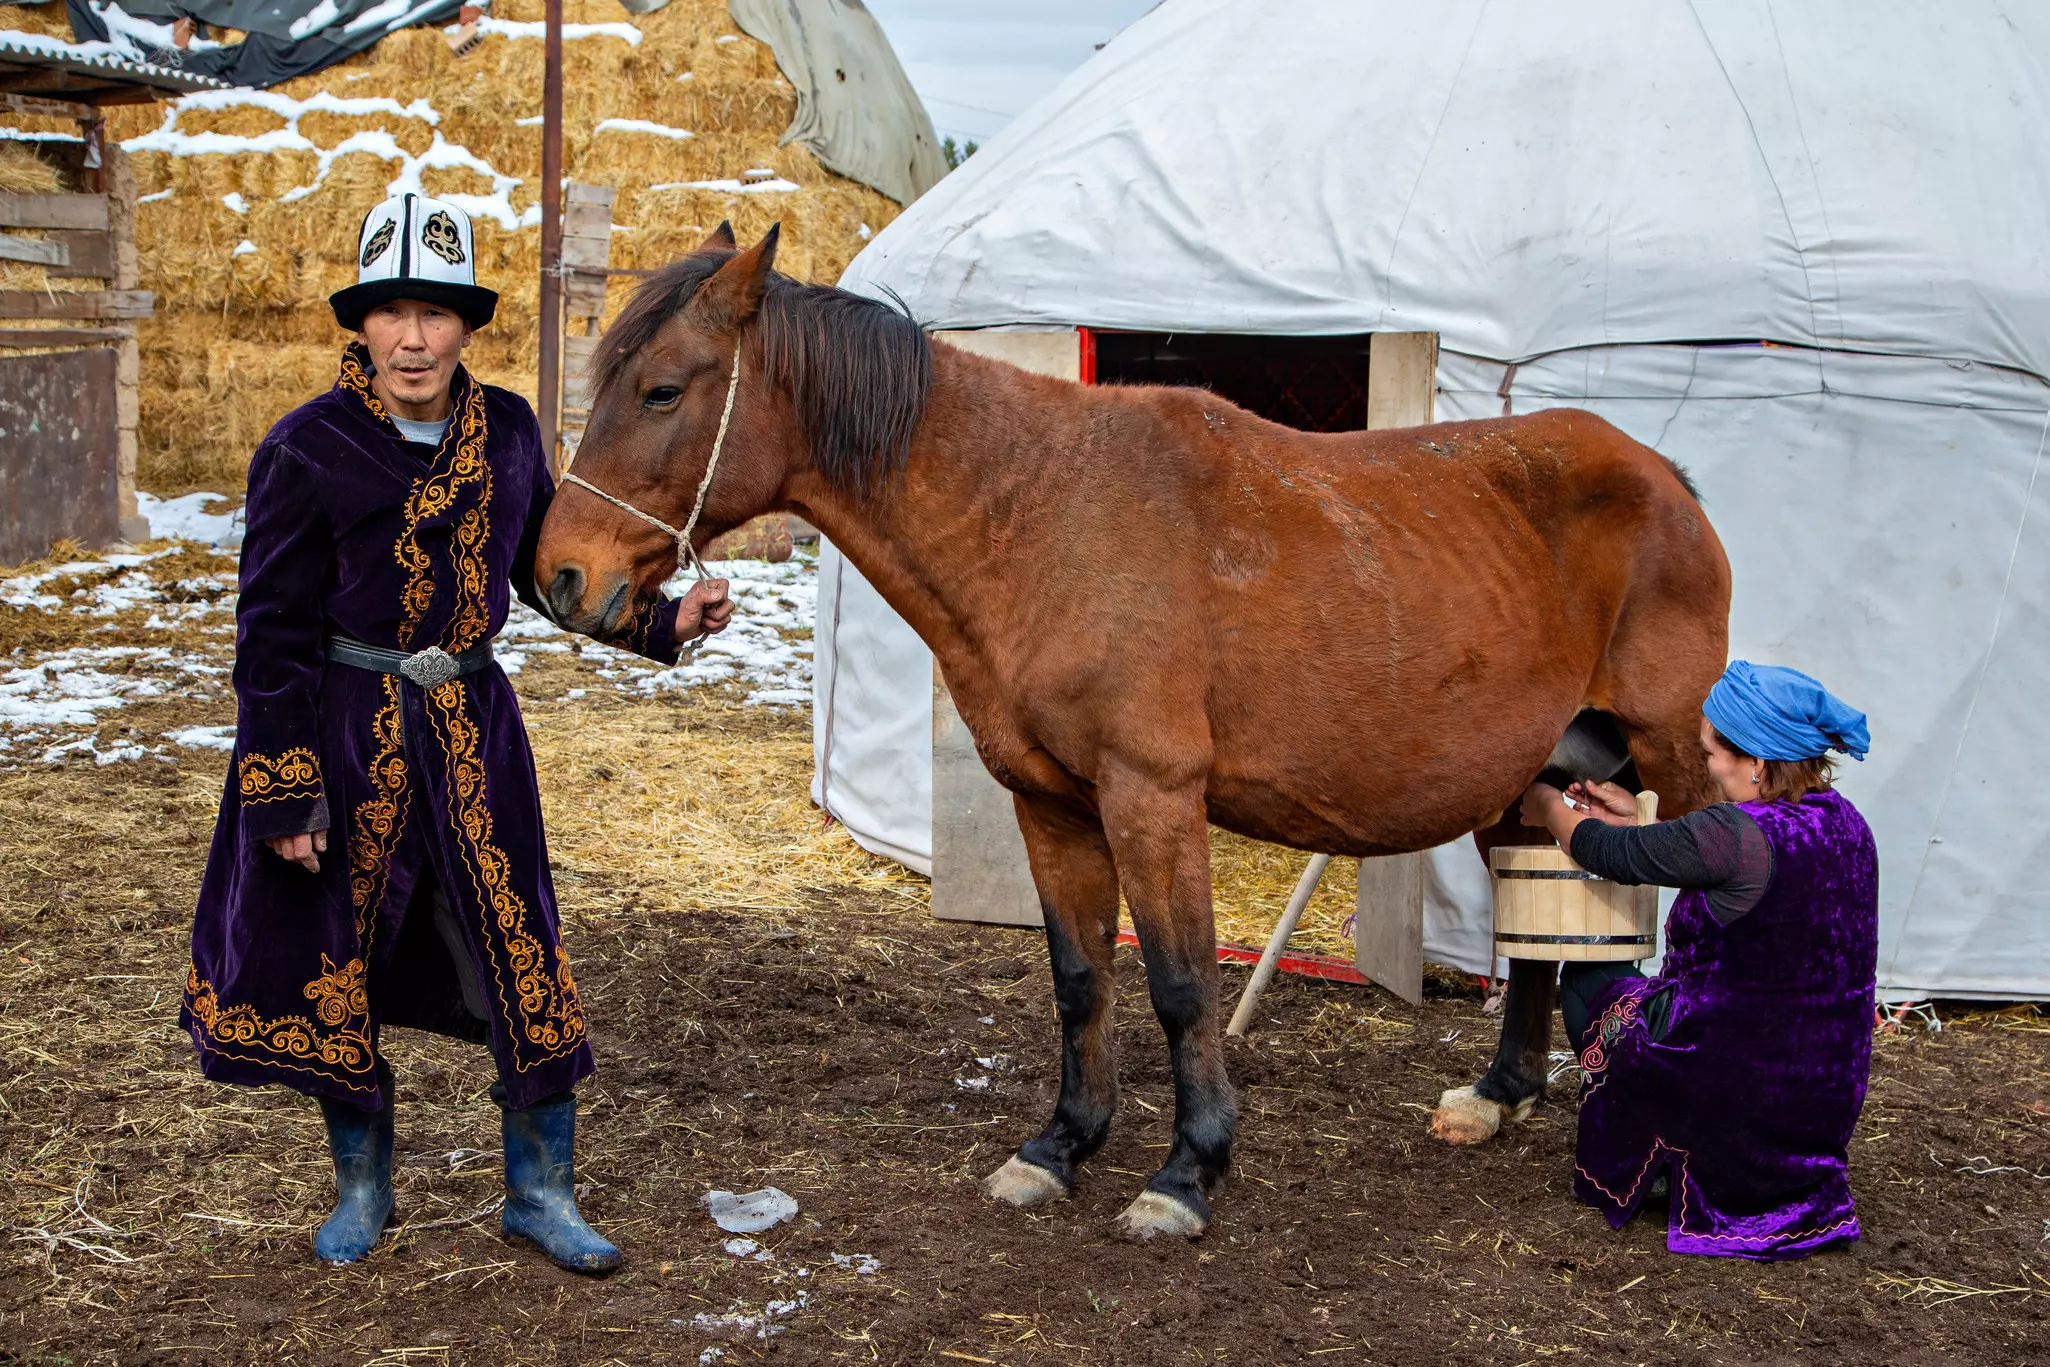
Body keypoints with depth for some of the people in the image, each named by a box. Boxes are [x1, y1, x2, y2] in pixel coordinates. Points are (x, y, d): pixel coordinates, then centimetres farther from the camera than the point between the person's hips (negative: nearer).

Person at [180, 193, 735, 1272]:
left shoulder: (508, 433, 2)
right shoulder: (308, 448, -10)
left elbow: (545, 568, 16)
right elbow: (273, 629, -9)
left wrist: (661, 620, 2)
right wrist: (284, 793, -13)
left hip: (470, 727, 3)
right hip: (342, 729, -3)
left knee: (520, 953, 2)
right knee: (337, 957, 8)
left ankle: (540, 1191, 16)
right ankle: (362, 1187, 28)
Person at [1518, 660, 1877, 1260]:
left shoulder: (1735, 835, -24)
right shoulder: (1846, 824, 0)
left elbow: (1611, 855, -9)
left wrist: (1549, 809, 12)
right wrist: (1641, 822, 24)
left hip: (1732, 1093, -7)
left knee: (1587, 979, 19)